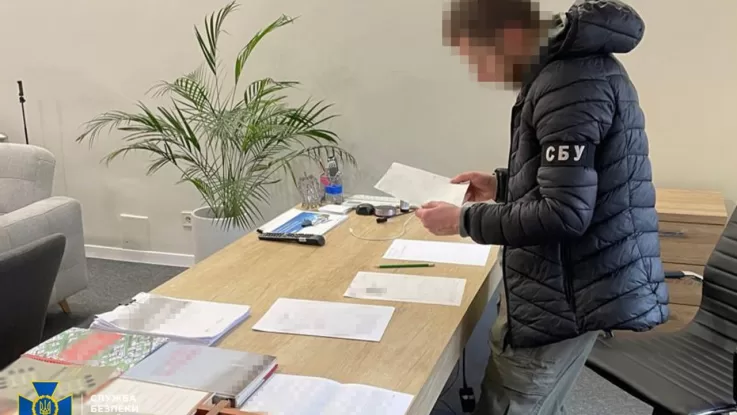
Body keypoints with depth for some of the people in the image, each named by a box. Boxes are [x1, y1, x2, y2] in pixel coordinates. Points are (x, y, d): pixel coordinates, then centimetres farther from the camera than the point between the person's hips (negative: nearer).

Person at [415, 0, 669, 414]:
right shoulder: (577, 64, 12)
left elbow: (565, 213, -25)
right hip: (559, 283, 10)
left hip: (564, 294, -10)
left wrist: (464, 220, -16)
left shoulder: (572, 80, -21)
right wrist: (503, 184, 12)